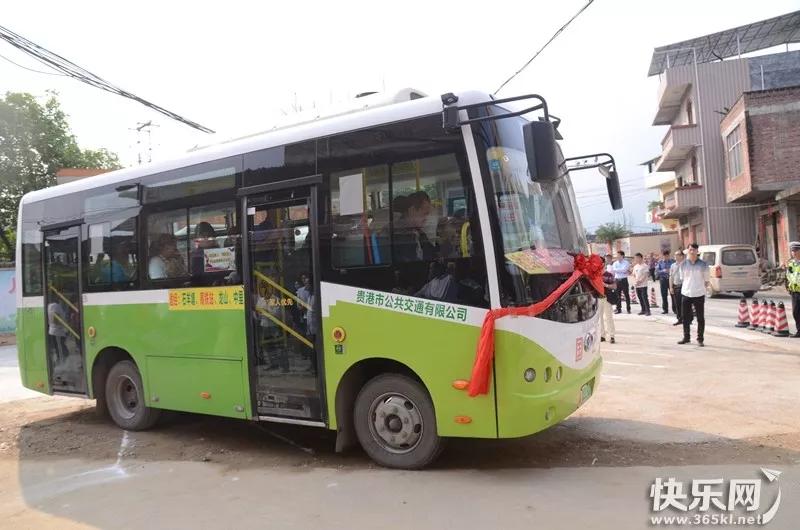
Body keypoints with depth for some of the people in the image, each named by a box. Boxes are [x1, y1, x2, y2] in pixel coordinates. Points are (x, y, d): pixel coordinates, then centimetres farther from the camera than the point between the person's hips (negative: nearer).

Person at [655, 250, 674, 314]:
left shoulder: (673, 261, -1)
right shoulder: (660, 262, 2)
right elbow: (657, 271, -2)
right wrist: (663, 271, -19)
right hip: (663, 280, 2)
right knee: (664, 296, 6)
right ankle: (665, 309, 15)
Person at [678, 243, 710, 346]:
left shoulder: (703, 264, -1)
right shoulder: (683, 264, 4)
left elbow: (706, 280, 5)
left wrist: (703, 289, 2)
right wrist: (688, 288, 8)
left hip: (699, 294, -2)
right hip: (686, 294, 2)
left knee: (700, 318, 3)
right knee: (685, 317, 8)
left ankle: (700, 339, 13)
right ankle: (686, 337, 20)